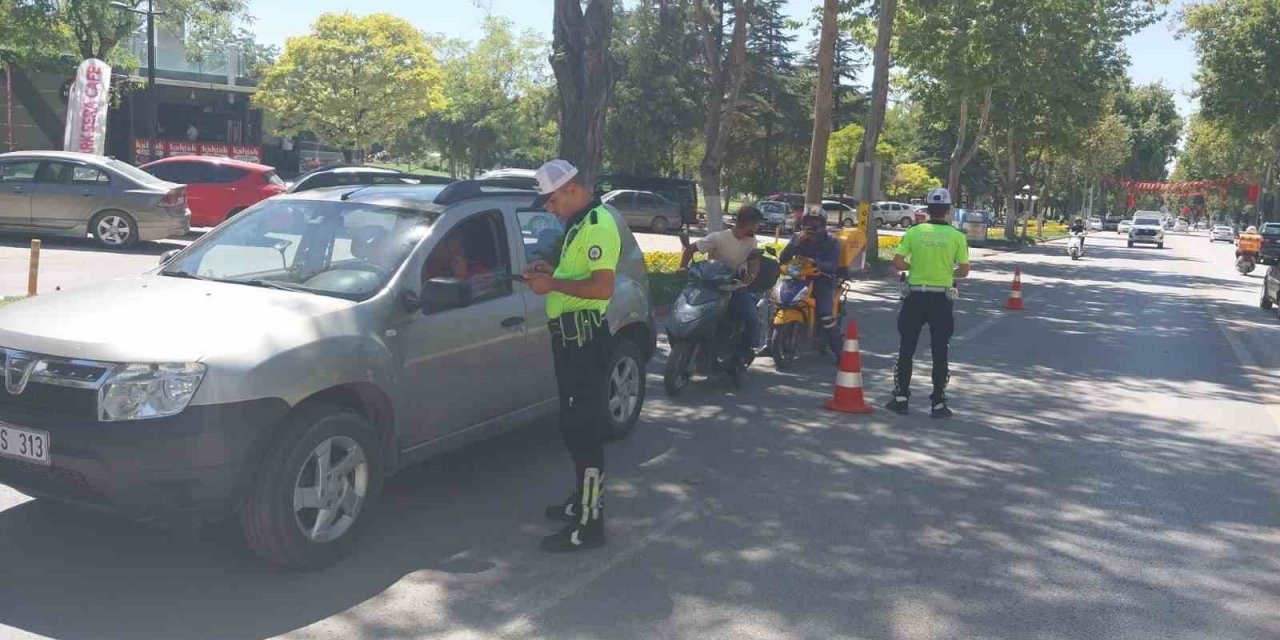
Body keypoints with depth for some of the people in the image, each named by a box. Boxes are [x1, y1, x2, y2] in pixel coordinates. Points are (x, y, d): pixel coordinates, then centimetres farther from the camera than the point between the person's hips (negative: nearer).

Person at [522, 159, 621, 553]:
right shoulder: (580, 223, 18)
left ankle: (589, 525, -2)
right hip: (571, 337, 11)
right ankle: (584, 499, 32)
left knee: (583, 430, -7)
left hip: (584, 340, -11)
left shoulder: (598, 224, -15)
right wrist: (552, 274, 12)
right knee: (574, 427, 19)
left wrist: (554, 284, -19)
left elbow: (602, 286, -26)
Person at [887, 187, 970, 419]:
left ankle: (901, 398, 13)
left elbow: (897, 262, -7)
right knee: (940, 353, 7)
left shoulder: (913, 232, -3)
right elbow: (964, 271, -3)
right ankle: (938, 403, 11)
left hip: (915, 296, 1)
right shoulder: (956, 236, -5)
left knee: (906, 349, 10)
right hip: (941, 299, -1)